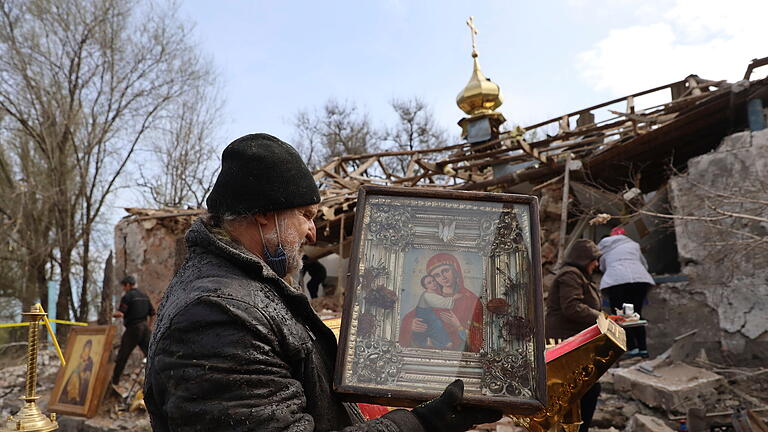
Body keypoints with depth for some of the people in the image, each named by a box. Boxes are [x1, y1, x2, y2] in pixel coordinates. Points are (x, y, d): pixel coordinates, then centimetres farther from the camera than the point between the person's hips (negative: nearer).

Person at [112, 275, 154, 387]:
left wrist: (114, 314, 3)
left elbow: (120, 314, -18)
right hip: (144, 328, 6)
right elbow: (152, 314, 14)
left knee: (122, 357, 6)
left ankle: (114, 382, 14)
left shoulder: (127, 296, -8)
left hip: (132, 329, -6)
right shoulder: (144, 296, 13)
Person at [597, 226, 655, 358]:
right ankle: (643, 349, 11)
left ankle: (632, 348, -7)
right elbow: (644, 264, 34)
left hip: (616, 279, -3)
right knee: (637, 314, 14)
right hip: (640, 277, 3)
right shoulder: (633, 244, 27)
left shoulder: (604, 247, 22)